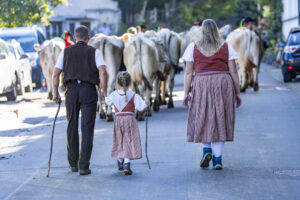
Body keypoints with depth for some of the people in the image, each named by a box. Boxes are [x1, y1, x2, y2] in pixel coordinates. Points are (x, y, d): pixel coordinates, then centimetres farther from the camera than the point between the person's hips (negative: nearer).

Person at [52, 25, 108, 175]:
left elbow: (55, 74, 5)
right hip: (89, 90, -2)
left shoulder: (66, 52, 12)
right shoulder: (94, 52, 7)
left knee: (72, 127, 15)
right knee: (87, 129, -1)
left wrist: (55, 93, 11)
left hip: (71, 90, 2)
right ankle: (84, 166, -5)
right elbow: (103, 72, -8)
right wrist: (104, 92, -1)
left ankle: (73, 164, 20)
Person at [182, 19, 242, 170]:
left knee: (202, 118, 14)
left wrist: (186, 93, 6)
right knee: (220, 119, 5)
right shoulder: (226, 47, 6)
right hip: (223, 84, 1)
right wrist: (237, 93, 10)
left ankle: (206, 149, -3)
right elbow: (233, 72, 4)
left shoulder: (193, 47, 5)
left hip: (201, 85, 0)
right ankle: (217, 158, 3)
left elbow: (188, 73, 1)